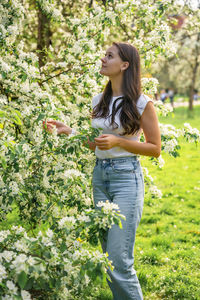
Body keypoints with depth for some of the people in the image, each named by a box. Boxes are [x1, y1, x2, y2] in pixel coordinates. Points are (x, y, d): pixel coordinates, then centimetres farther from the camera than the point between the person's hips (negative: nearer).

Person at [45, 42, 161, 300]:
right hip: (100, 175, 6)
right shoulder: (99, 101, 10)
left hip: (127, 177, -6)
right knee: (108, 253, 11)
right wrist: (68, 131, 2)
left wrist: (118, 141, -15)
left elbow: (155, 148, -5)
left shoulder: (142, 103, -7)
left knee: (119, 258, -9)